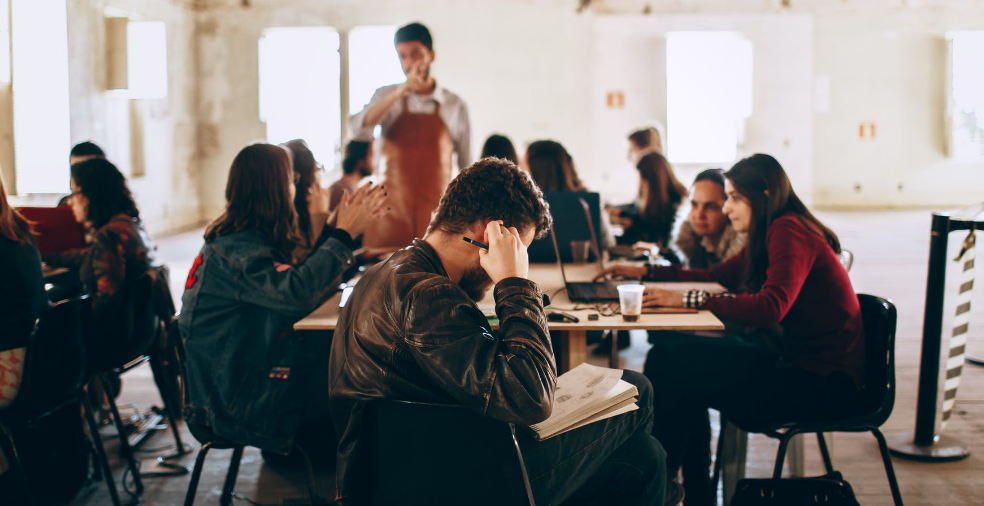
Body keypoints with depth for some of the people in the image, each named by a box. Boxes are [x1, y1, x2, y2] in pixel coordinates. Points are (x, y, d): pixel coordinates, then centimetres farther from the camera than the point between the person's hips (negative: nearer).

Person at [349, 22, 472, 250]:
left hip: (437, 212, 0)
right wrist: (399, 93, -22)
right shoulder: (386, 96, 6)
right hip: (391, 212, 0)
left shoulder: (455, 105, 4)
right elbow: (358, 130, -13)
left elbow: (467, 167, 7)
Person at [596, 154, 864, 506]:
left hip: (824, 381, -10)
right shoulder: (771, 235, 15)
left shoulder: (790, 231, -15)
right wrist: (646, 273, 21)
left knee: (673, 369, -17)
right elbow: (718, 277, 25)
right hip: (792, 357, 10)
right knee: (670, 353, -1)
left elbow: (772, 306, -30)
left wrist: (690, 300, -26)